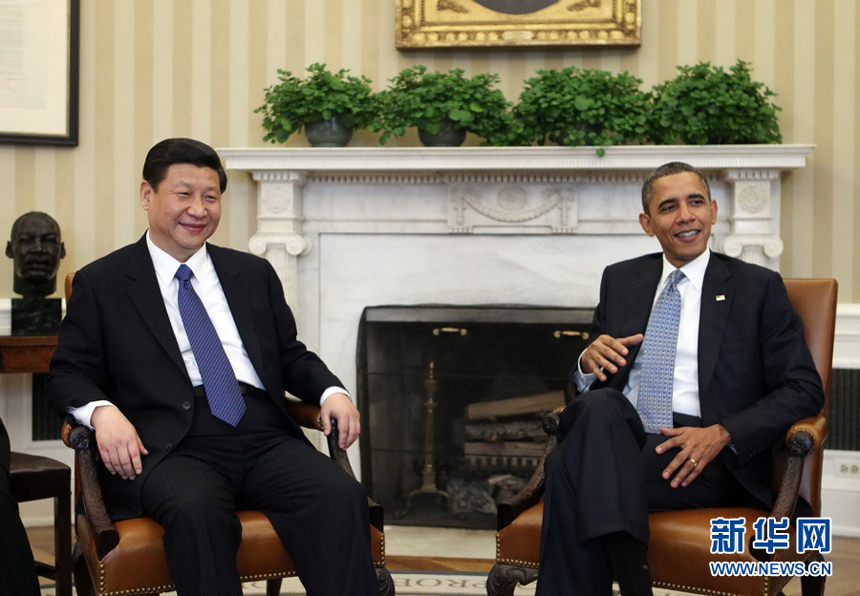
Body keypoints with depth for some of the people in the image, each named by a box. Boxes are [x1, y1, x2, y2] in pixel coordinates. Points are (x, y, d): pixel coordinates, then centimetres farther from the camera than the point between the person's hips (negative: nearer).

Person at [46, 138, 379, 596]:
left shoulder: (253, 274, 25)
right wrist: (103, 412, -13)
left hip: (263, 436, 3)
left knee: (341, 498, -27)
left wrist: (332, 391, 5)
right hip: (171, 446, -3)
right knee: (197, 509, -38)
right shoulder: (100, 283, 14)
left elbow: (291, 355, 27)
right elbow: (68, 373, 10)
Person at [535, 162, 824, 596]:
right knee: (599, 406, -35)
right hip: (617, 439, 4)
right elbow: (587, 385, 24)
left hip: (703, 458, -3)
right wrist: (588, 363, -3)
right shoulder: (620, 280, 21)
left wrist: (721, 433, -13)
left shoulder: (758, 288, 10)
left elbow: (804, 389, 3)